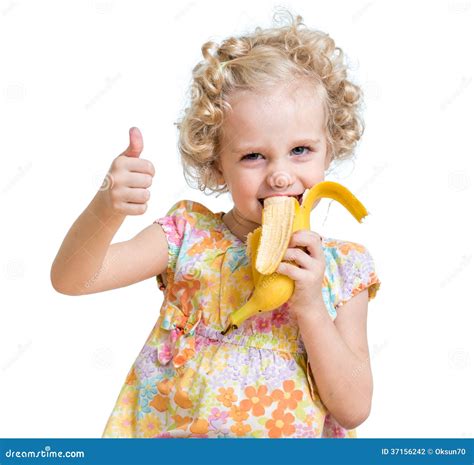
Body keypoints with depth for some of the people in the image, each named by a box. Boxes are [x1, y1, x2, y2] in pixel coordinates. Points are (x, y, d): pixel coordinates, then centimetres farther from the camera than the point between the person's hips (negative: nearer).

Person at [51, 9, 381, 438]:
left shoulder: (342, 268, 0)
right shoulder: (189, 236, -1)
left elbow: (354, 410, -4)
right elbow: (70, 279, -10)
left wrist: (310, 306, -15)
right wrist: (105, 210, -28)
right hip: (169, 434, 0)